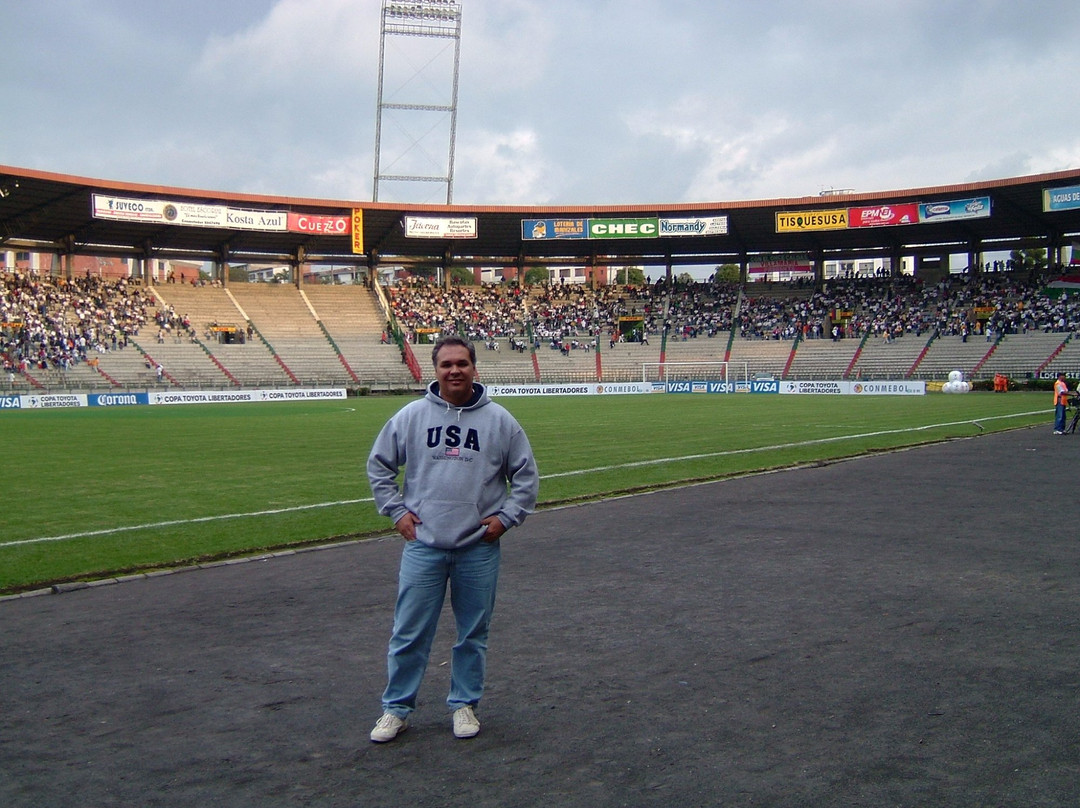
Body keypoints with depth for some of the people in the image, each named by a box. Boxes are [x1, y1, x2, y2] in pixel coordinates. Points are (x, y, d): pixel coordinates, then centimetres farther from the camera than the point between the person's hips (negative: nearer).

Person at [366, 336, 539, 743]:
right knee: (409, 633, 4)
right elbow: (379, 465, 11)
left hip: (479, 548, 0)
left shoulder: (499, 420, 1)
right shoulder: (411, 416, 1)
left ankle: (464, 704, 26)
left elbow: (526, 475, 9)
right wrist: (396, 510, 3)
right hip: (423, 545, 0)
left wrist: (506, 516, 0)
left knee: (474, 633, 10)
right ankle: (396, 708, 18)